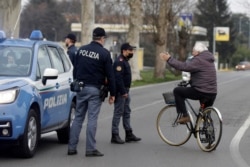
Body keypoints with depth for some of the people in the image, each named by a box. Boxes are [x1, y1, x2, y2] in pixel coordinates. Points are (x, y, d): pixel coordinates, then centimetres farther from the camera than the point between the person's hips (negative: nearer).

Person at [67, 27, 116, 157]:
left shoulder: (81, 50, 6)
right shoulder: (104, 53, -8)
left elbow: (75, 69, 14)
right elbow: (110, 75, -6)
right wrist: (112, 93, 1)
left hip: (81, 88, 4)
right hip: (95, 89, -4)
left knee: (78, 117, 9)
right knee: (92, 119, -2)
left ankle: (72, 147, 8)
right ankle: (90, 149, -2)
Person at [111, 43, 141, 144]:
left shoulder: (125, 61, 17)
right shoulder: (119, 61, -16)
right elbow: (118, 78, -24)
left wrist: (126, 91, 15)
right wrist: (123, 92, -24)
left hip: (125, 91, 10)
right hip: (120, 92, -10)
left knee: (127, 112, 14)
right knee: (118, 113, -6)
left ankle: (129, 134, 20)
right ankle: (115, 136, -2)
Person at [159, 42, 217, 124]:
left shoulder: (198, 60, -12)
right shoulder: (209, 60, 18)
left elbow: (183, 66, -20)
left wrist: (169, 59, -15)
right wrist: (190, 80, 26)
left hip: (200, 92, -9)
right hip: (212, 94, 9)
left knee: (177, 91, 4)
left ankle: (184, 116, 0)